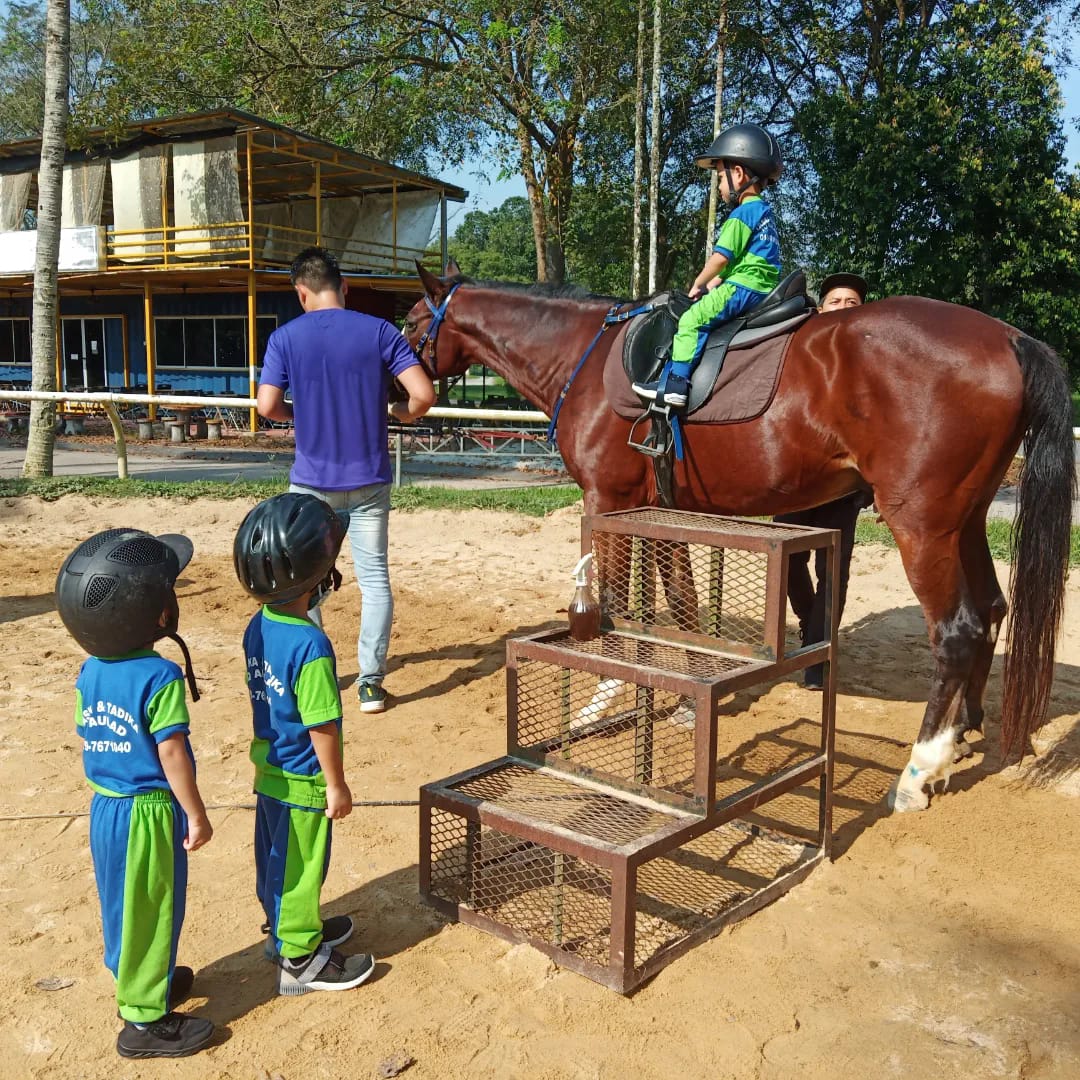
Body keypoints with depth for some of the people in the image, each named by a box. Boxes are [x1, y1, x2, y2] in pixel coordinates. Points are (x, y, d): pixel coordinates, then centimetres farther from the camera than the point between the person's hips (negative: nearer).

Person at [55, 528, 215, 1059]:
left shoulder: (90, 670, -1)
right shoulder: (161, 678, -24)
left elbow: (92, 738, 8)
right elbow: (172, 754, -21)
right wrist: (196, 815, -11)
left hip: (104, 806, 8)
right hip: (149, 813, -7)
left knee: (123, 906, 22)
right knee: (150, 912, 6)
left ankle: (141, 979, 41)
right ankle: (144, 1020, 18)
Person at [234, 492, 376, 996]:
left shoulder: (258, 627, -3)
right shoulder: (310, 645, -30)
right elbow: (322, 725, -25)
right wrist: (337, 784, -13)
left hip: (268, 769, 8)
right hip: (302, 783, -8)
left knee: (274, 859, 24)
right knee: (300, 867, 9)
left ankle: (285, 929, 44)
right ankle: (300, 959, 25)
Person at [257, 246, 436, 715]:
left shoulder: (285, 338, -5)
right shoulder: (379, 331, -5)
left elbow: (268, 406, -11)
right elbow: (423, 394, -12)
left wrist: (300, 411, 10)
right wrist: (405, 413, 9)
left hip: (312, 481, 0)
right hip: (368, 481, 0)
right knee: (374, 577, 8)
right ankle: (370, 681, 8)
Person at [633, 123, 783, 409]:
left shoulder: (742, 214, -11)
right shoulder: (763, 211, 20)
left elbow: (721, 257, -15)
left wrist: (698, 284, 0)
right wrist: (712, 284, 18)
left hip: (744, 287, -11)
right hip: (763, 288, 11)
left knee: (692, 319, -15)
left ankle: (675, 384, -22)